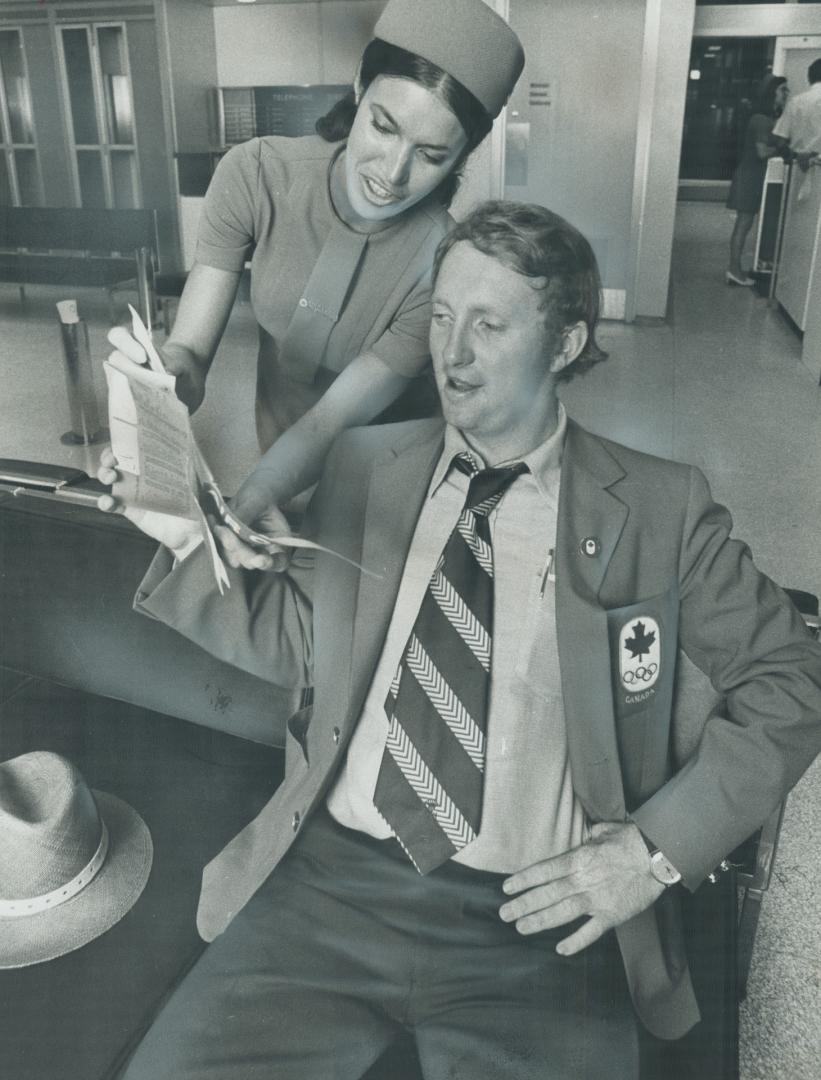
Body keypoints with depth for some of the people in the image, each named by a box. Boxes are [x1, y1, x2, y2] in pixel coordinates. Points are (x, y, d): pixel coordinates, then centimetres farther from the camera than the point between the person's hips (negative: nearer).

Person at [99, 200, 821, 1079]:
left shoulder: (660, 507, 1)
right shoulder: (364, 465, 8)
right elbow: (295, 642, 11)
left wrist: (661, 845, -6)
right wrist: (194, 540, -6)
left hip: (538, 917, -1)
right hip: (334, 878, 2)